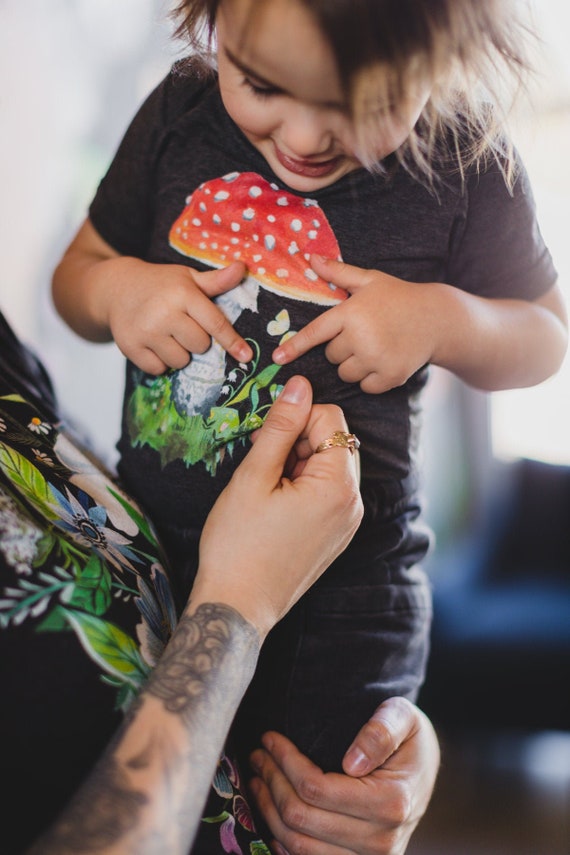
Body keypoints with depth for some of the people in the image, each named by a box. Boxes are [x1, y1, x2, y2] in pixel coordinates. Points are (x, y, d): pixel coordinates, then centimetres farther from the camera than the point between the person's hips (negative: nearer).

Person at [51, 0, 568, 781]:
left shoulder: (464, 164, -13)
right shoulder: (181, 111, -6)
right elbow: (78, 270, 7)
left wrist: (445, 320, -20)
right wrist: (116, 290, -16)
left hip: (347, 578, -3)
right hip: (152, 536, 4)